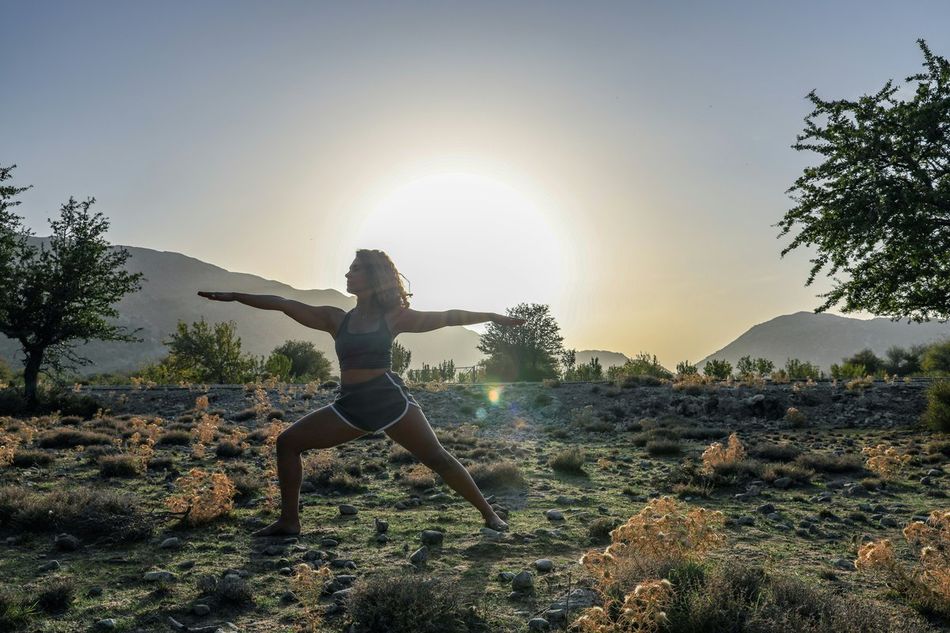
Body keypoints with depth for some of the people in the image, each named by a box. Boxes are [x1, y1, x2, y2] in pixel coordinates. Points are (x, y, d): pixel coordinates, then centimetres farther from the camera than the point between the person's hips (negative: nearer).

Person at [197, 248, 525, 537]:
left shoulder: (393, 317, 2)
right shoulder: (336, 318, 10)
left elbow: (447, 317, 6)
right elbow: (286, 304, 7)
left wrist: (492, 315, 6)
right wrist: (234, 296, 6)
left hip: (389, 398, -4)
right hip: (350, 404, 4)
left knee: (436, 457, -9)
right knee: (287, 441, 0)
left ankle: (489, 514, 4)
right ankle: (289, 520, 9)